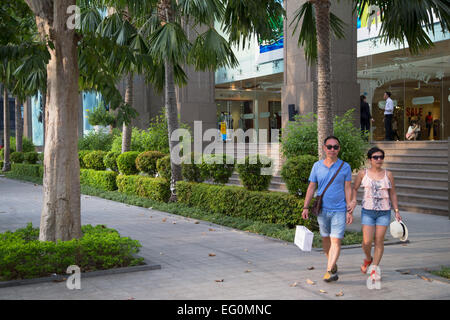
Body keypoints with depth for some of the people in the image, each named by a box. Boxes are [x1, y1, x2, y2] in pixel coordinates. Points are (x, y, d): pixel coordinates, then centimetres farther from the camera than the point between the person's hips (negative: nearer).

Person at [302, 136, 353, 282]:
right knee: (325, 238, 13)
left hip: (339, 210, -3)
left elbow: (348, 189, 1)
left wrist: (349, 211, -4)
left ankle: (330, 270, -14)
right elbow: (311, 187, 8)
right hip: (322, 209, 3)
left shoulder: (345, 167, 0)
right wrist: (306, 207, 4)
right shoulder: (317, 166, 4)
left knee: (336, 240, -11)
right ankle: (332, 264, 31)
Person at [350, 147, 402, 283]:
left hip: (384, 212, 1)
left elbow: (393, 194, 9)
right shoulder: (363, 174, 0)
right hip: (368, 211, -1)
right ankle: (368, 259, 26)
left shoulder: (388, 175, 3)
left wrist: (396, 211, 4)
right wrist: (353, 200, -6)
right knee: (367, 241, -6)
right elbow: (354, 188, 12)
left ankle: (374, 268, 11)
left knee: (379, 240, -1)